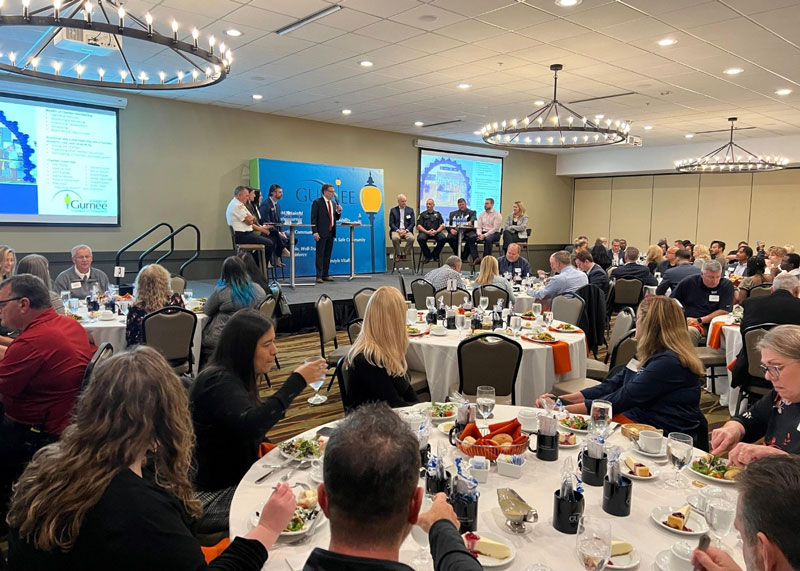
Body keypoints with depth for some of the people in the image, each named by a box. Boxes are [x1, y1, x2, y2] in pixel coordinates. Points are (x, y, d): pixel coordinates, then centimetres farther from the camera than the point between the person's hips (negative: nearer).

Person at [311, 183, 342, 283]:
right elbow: (313, 218, -9)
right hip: (321, 233, -6)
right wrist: (315, 232, -17)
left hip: (331, 233, 6)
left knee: (328, 255, 9)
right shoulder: (317, 203, -5)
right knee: (320, 255, -4)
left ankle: (325, 275, 15)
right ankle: (319, 276, -2)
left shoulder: (333, 203, 15)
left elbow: (336, 218, 19)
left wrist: (339, 211, -1)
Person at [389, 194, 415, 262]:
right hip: (396, 230, -1)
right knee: (395, 238, -36)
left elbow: (412, 223, 6)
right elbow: (391, 223, 3)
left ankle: (404, 254, -11)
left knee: (412, 238, -32)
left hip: (407, 230, 1)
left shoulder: (410, 210, 11)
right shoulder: (393, 210, 9)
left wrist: (406, 230, -12)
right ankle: (398, 254, -12)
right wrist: (398, 230, -14)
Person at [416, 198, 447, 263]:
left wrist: (436, 231, -12)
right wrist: (427, 232, -12)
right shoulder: (422, 214, 17)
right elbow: (418, 226, 4)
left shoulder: (438, 214, 20)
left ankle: (435, 255, -9)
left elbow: (442, 225, 10)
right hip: (425, 232, -1)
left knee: (443, 238, -31)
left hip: (436, 232, 1)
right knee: (420, 238, -35)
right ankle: (427, 255, -12)